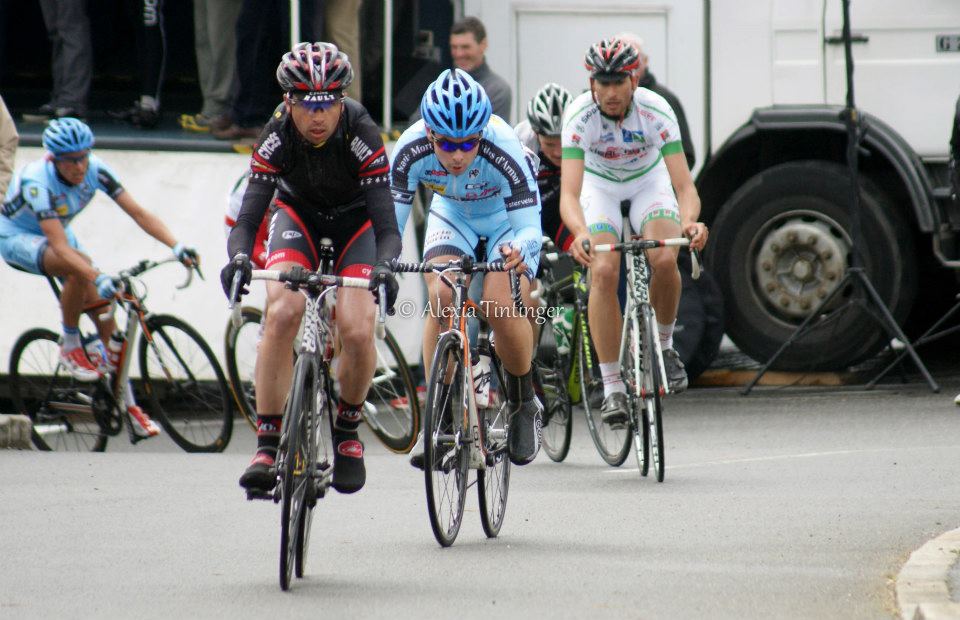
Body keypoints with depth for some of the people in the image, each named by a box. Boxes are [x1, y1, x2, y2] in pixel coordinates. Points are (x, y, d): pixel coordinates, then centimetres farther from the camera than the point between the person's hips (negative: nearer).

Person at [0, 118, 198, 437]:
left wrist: (177, 246, -35)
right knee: (79, 267, -36)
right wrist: (99, 278, -54)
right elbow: (59, 245, -43)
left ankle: (128, 404, 0)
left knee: (105, 316, -9)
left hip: (58, 234, 5)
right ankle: (70, 348, -15)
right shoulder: (37, 181, -36)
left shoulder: (95, 170, -21)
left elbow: (139, 213, -21)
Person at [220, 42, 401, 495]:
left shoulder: (361, 134, -31)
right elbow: (248, 216, -30)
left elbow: (386, 224, -33)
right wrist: (238, 257, -51)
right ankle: (267, 444, -22)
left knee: (357, 332, -22)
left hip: (355, 219, -1)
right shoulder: (277, 137, -27)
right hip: (298, 213, 1)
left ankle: (347, 431, 6)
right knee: (282, 312, -27)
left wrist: (383, 268, -53)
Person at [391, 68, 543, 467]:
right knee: (441, 295, -23)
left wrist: (518, 249, -61)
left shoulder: (503, 149, -38)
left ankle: (523, 404, 5)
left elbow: (529, 226, -38)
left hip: (506, 215, -2)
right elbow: (391, 219, -27)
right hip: (451, 215, 2)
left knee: (500, 305, -22)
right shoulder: (411, 150, -32)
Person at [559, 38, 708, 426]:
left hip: (649, 181, 0)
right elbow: (569, 193, -39)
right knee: (603, 271, -23)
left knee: (664, 260, -27)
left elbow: (684, 185, -33)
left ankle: (663, 345, 1)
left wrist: (689, 221, -55)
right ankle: (612, 387, -16)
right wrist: (580, 233, -60)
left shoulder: (656, 111, -30)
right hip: (599, 186, 0)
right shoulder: (579, 116, -31)